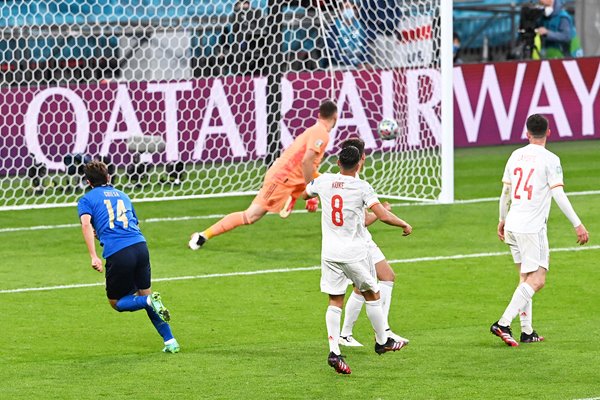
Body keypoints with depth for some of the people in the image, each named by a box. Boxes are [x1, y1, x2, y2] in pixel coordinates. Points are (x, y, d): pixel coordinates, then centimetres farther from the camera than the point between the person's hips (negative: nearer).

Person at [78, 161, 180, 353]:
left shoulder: (86, 200, 11)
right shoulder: (122, 196, 26)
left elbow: (86, 223, -9)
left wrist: (94, 256, -15)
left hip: (117, 254, -4)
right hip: (140, 245, 4)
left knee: (116, 302, 14)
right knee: (144, 293, 21)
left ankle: (150, 301, -15)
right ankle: (170, 341, 11)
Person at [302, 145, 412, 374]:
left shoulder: (323, 181, 0)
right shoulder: (362, 187, -12)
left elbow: (305, 194, 21)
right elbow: (383, 216, -19)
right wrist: (404, 225, -2)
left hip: (330, 253, 3)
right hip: (355, 253, -3)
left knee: (335, 302, 5)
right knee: (372, 295, 16)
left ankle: (334, 351, -7)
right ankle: (382, 342, 28)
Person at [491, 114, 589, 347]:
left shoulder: (516, 156, 9)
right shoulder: (549, 160, -8)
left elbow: (505, 192, 15)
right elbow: (559, 196, -12)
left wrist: (502, 221, 28)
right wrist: (578, 225, -8)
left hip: (512, 227, 7)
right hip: (532, 228, -7)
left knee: (526, 278, 15)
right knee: (536, 280, -5)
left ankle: (527, 331, 13)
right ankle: (504, 323, -18)